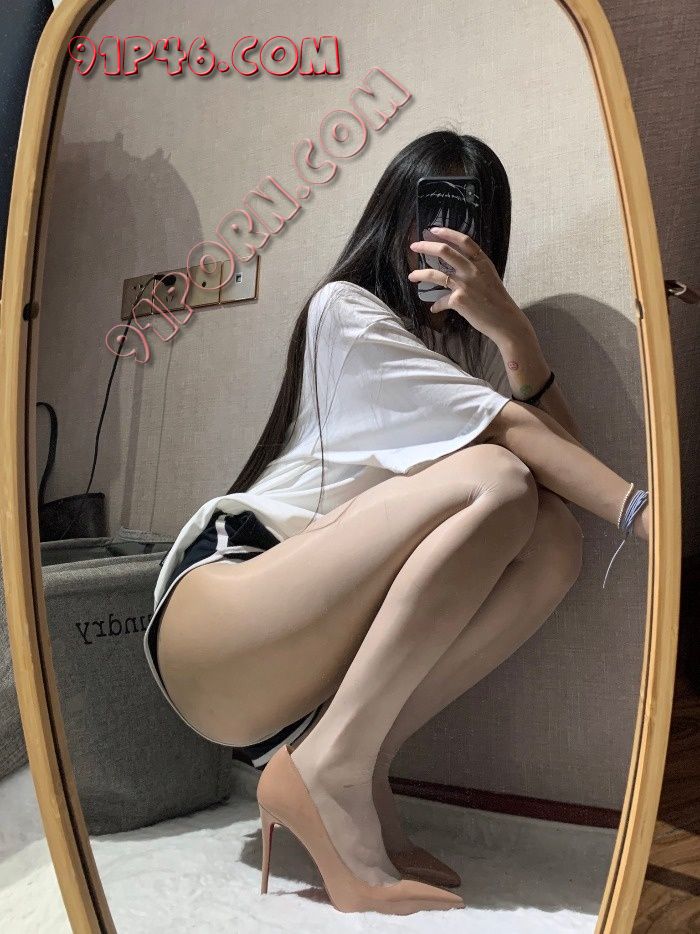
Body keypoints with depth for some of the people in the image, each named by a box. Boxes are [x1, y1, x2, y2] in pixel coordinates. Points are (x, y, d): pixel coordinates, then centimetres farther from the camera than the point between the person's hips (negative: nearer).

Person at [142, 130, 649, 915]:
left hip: (325, 653, 6)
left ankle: (354, 763, -14)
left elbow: (565, 450, 0)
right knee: (493, 482, -25)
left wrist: (509, 326, -11)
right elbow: (511, 431, -14)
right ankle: (329, 769, -20)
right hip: (217, 610, -6)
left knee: (553, 539, -17)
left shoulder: (472, 341, 17)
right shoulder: (345, 309, -4)